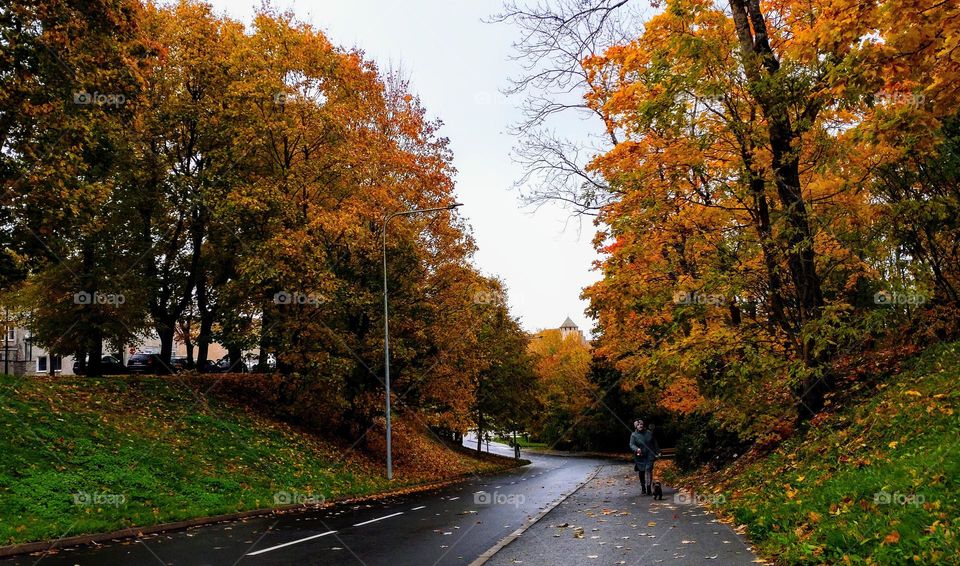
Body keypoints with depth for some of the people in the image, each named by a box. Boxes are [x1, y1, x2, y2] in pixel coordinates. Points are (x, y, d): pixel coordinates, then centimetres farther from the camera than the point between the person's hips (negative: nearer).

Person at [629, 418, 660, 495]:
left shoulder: (649, 432, 5)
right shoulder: (634, 435, -4)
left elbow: (655, 443, 16)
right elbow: (631, 445, -14)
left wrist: (658, 452, 16)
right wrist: (637, 449, -34)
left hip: (649, 455, 1)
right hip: (640, 456, -1)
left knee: (649, 469, -15)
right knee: (641, 472, 7)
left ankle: (649, 488, -17)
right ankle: (643, 488, 25)